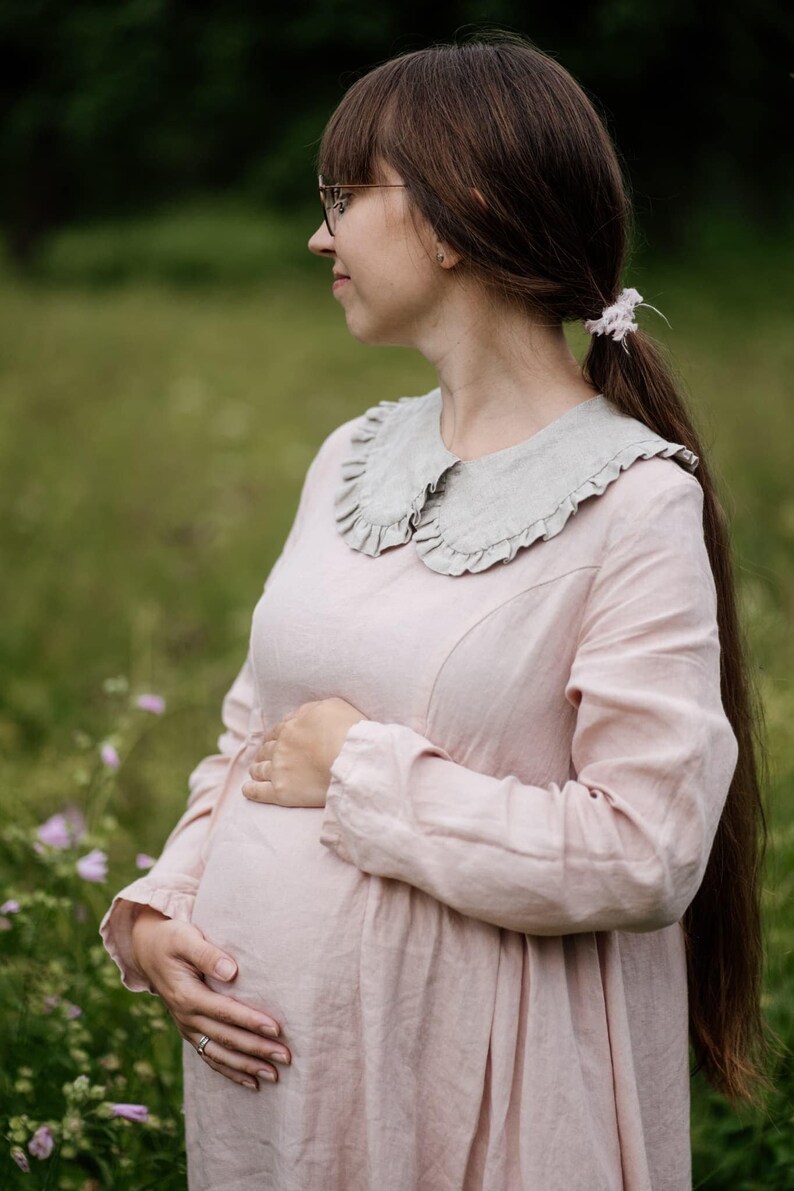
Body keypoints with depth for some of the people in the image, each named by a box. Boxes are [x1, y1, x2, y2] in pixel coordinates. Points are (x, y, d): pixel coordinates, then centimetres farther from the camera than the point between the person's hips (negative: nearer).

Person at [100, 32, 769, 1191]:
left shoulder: (635, 504, -14)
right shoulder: (354, 459, 6)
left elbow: (645, 854, -20)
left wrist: (360, 772, -15)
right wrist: (163, 908, -3)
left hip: (478, 1083, -5)